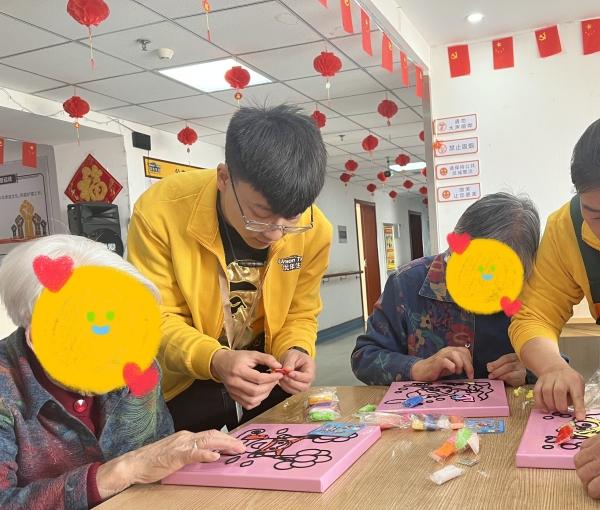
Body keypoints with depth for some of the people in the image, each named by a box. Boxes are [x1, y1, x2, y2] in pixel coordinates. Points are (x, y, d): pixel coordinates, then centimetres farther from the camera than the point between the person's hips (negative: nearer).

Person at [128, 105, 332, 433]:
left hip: (267, 380, 3)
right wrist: (214, 360, -38)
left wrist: (295, 352, -24)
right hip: (182, 386, -2)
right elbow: (155, 321, -21)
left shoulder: (314, 230, -16)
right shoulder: (160, 212, -25)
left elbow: (299, 316, -3)